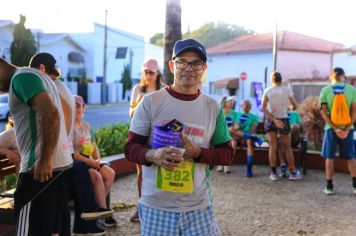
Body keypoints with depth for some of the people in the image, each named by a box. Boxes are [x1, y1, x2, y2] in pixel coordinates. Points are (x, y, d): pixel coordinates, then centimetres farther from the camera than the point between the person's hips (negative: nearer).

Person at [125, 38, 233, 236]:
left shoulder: (213, 108, 3)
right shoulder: (151, 102, -3)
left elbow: (227, 154, 5)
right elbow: (130, 147, 0)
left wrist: (197, 153, -14)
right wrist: (152, 155, -22)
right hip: (156, 207, -1)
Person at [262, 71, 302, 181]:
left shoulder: (268, 91, -4)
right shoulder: (287, 90, -7)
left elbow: (263, 108, -12)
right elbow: (295, 106, -6)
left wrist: (274, 119, -14)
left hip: (270, 120, 1)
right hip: (283, 120, -1)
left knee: (272, 146, 7)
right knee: (288, 147, 10)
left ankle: (273, 173, 6)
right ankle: (293, 173, 16)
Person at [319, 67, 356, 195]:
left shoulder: (325, 90, -2)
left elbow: (324, 112, -7)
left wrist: (335, 129, -11)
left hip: (331, 128, -1)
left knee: (329, 157, 8)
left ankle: (329, 186, 9)